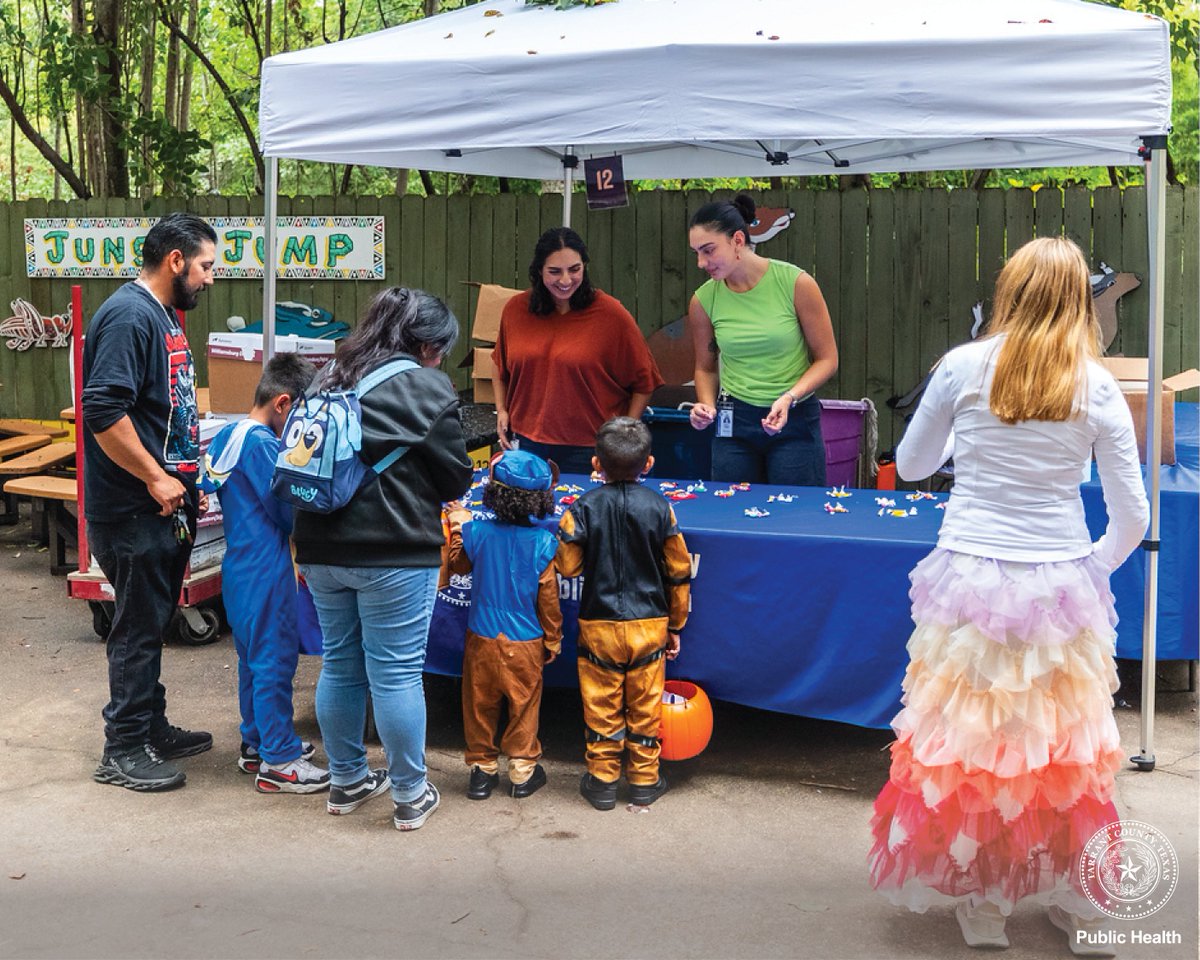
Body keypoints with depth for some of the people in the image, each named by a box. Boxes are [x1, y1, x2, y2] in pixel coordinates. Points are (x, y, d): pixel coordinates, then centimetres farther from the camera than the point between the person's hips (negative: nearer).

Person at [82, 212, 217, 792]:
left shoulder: (163, 315, 14)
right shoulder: (129, 316, -18)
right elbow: (104, 411, -26)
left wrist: (187, 480, 19)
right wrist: (157, 479, -21)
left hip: (165, 507, 10)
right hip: (134, 511, -10)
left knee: (152, 623, 18)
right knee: (138, 627, 0)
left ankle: (151, 727, 30)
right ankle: (124, 751, 11)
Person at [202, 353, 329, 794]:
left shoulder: (227, 436, 8)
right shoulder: (263, 445, -20)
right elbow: (290, 511, -19)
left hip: (239, 570, 10)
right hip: (266, 572, -10)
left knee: (253, 658, 20)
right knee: (275, 661, -2)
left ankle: (257, 743, 32)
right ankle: (278, 762, 6)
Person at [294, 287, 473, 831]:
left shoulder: (330, 378, 12)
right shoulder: (427, 388, -8)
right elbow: (456, 477, -3)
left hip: (322, 548, 7)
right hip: (393, 554, -6)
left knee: (340, 665, 17)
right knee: (396, 673, 1)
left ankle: (346, 782, 29)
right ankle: (410, 795, 12)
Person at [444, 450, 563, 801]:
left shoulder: (475, 532, -12)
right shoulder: (543, 542, -14)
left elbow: (458, 564, 9)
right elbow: (548, 598, -6)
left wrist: (460, 526, 21)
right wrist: (553, 640, 7)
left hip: (482, 640, 1)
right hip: (525, 644, -1)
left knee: (480, 705, 14)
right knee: (523, 706, 14)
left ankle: (482, 767, 23)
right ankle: (522, 769, 22)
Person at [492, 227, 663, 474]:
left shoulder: (610, 313, -8)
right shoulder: (516, 309, 2)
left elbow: (644, 382, -1)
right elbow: (500, 366, 20)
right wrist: (501, 410, 9)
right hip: (525, 445, 3)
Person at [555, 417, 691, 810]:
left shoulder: (583, 508, -11)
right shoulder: (659, 508, -7)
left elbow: (568, 566, -6)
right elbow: (679, 572, -1)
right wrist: (675, 625, 10)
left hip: (599, 626, -1)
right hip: (649, 626, 1)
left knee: (601, 706, 11)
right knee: (645, 705, 13)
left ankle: (602, 780, 20)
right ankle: (645, 780, 23)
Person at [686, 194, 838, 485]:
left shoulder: (796, 283, -11)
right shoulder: (703, 300, -3)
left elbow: (827, 359, -6)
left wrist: (789, 397, -20)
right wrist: (707, 405, -7)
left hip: (795, 419, -2)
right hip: (734, 421, 2)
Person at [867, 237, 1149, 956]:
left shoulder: (963, 367, -5)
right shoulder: (1095, 387, -3)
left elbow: (910, 465, 9)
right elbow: (1132, 517, -1)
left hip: (970, 580, -1)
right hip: (1061, 586, 1)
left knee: (967, 739, 12)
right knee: (1069, 746, 15)